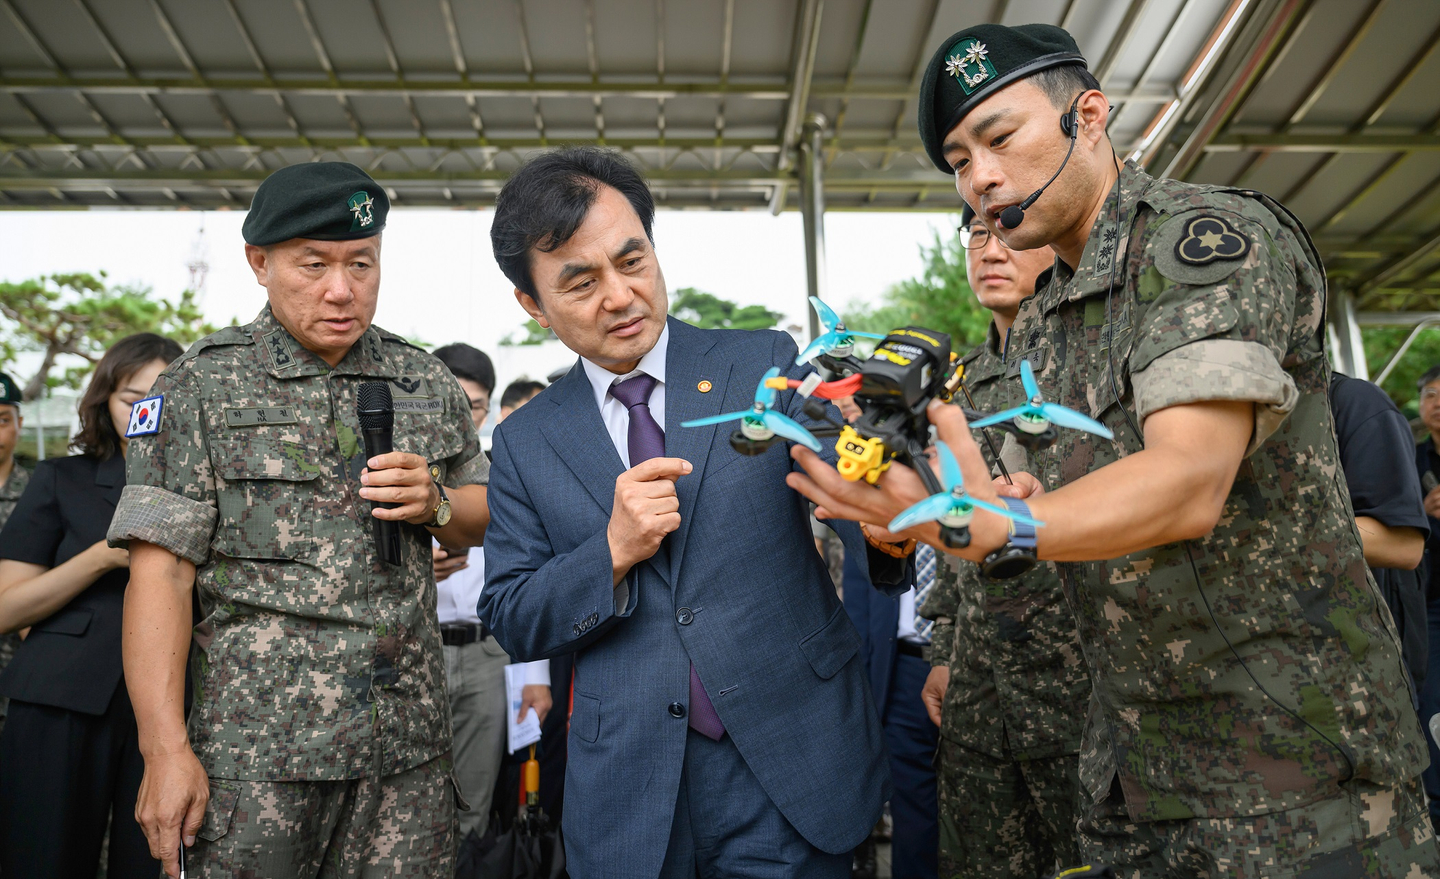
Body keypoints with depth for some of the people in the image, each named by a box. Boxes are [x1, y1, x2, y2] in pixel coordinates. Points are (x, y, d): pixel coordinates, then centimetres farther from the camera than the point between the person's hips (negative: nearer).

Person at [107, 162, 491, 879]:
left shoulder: (426, 381, 9)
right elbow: (161, 573, -7)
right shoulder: (202, 385, -2)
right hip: (255, 747, -3)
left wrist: (434, 503, -7)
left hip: (408, 738, 3)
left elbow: (487, 518, 16)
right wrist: (166, 750, -13)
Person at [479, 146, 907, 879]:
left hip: (791, 765, -1)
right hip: (629, 787, 2)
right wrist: (613, 551, -15)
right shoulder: (525, 441, 3)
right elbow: (510, 623, 3)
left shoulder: (766, 364, -2)